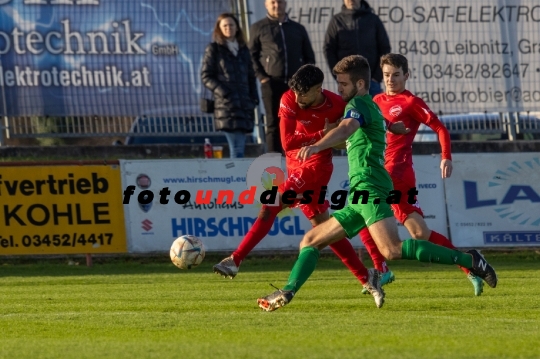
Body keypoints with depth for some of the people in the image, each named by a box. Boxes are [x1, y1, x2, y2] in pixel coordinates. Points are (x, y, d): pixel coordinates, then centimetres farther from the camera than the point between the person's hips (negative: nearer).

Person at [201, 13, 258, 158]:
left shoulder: (243, 50, 20)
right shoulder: (213, 49, 5)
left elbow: (250, 77, 24)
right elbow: (206, 76, 0)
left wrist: (254, 98, 9)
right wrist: (222, 92, -13)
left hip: (244, 104, 5)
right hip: (226, 105, -5)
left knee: (240, 146, 4)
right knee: (237, 147, -17)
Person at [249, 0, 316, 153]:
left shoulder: (298, 29, 17)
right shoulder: (258, 28, 9)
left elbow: (309, 57, 19)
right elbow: (252, 55, 5)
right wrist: (261, 76, -7)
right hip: (272, 82, -2)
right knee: (274, 124, -4)